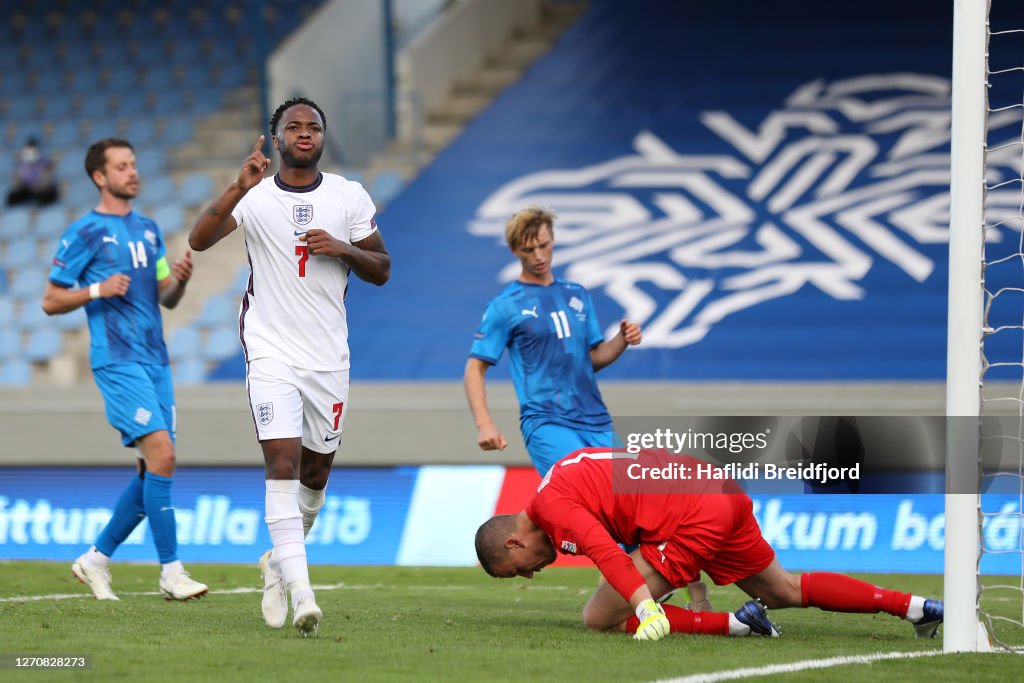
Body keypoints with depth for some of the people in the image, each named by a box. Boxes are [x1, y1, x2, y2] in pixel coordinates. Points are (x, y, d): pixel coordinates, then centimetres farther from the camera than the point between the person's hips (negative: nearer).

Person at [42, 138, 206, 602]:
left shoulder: (148, 229, 17)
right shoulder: (85, 233, -3)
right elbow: (50, 302, -2)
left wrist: (180, 279, -2)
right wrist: (97, 290, -17)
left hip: (155, 361, 7)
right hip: (117, 360, -7)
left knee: (153, 470, 6)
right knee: (161, 457, -18)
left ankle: (96, 559, 18)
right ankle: (170, 572, -15)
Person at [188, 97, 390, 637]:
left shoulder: (349, 197, 4)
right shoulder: (254, 196, -2)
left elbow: (381, 271, 8)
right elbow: (199, 241, -17)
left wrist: (343, 248, -12)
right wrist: (240, 189, -31)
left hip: (328, 356, 3)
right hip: (271, 353, -3)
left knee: (314, 474, 13)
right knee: (283, 466, -16)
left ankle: (279, 561, 38)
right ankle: (301, 596, -22)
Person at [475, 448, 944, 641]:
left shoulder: (552, 506, -5)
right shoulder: (569, 475, 23)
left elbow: (605, 551, -22)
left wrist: (648, 610, -33)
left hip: (692, 520, -10)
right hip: (720, 490, 10)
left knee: (598, 619, -4)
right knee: (786, 591, 25)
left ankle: (736, 624, -8)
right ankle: (915, 607, 24)